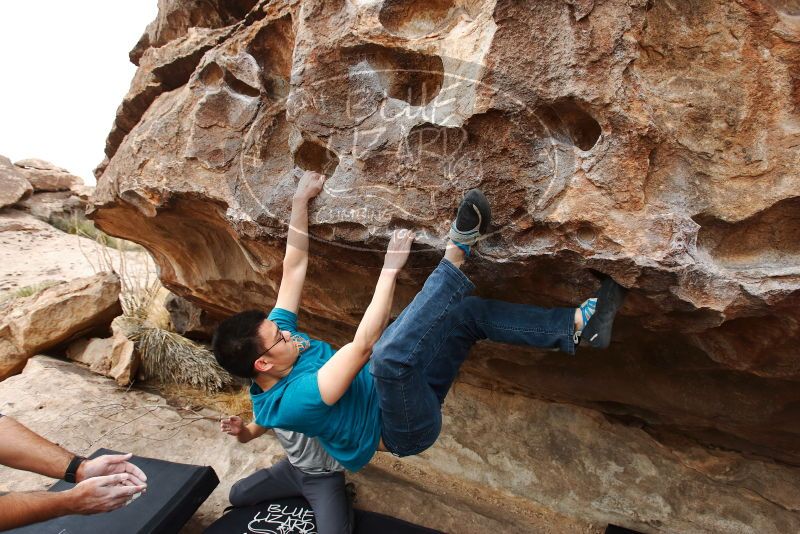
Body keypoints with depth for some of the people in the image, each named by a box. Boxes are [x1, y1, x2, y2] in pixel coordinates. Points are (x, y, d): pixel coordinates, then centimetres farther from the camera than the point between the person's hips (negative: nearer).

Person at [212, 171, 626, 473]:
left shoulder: (274, 336, -4)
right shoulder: (289, 402, -26)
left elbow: (295, 267, -5)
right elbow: (363, 346, -36)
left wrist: (300, 201, -9)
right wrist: (391, 267, -35)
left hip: (397, 389, 8)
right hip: (405, 428, -8)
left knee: (470, 313, -7)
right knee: (389, 352, -42)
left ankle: (579, 324, -6)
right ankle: (458, 251, -31)